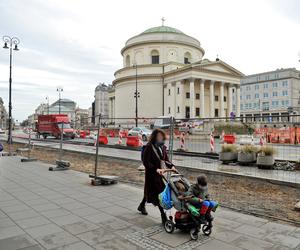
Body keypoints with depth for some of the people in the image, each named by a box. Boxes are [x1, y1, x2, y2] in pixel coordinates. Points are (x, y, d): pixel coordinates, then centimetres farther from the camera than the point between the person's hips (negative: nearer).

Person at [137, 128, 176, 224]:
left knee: (150, 191, 20)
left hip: (159, 173, 7)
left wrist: (171, 166, -7)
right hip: (151, 174, -7)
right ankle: (163, 216, -1)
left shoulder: (162, 147, 7)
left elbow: (166, 159, 11)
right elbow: (146, 162, -18)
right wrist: (156, 169, -28)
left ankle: (142, 206, 43)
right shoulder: (149, 147, -15)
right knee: (158, 192, -7)